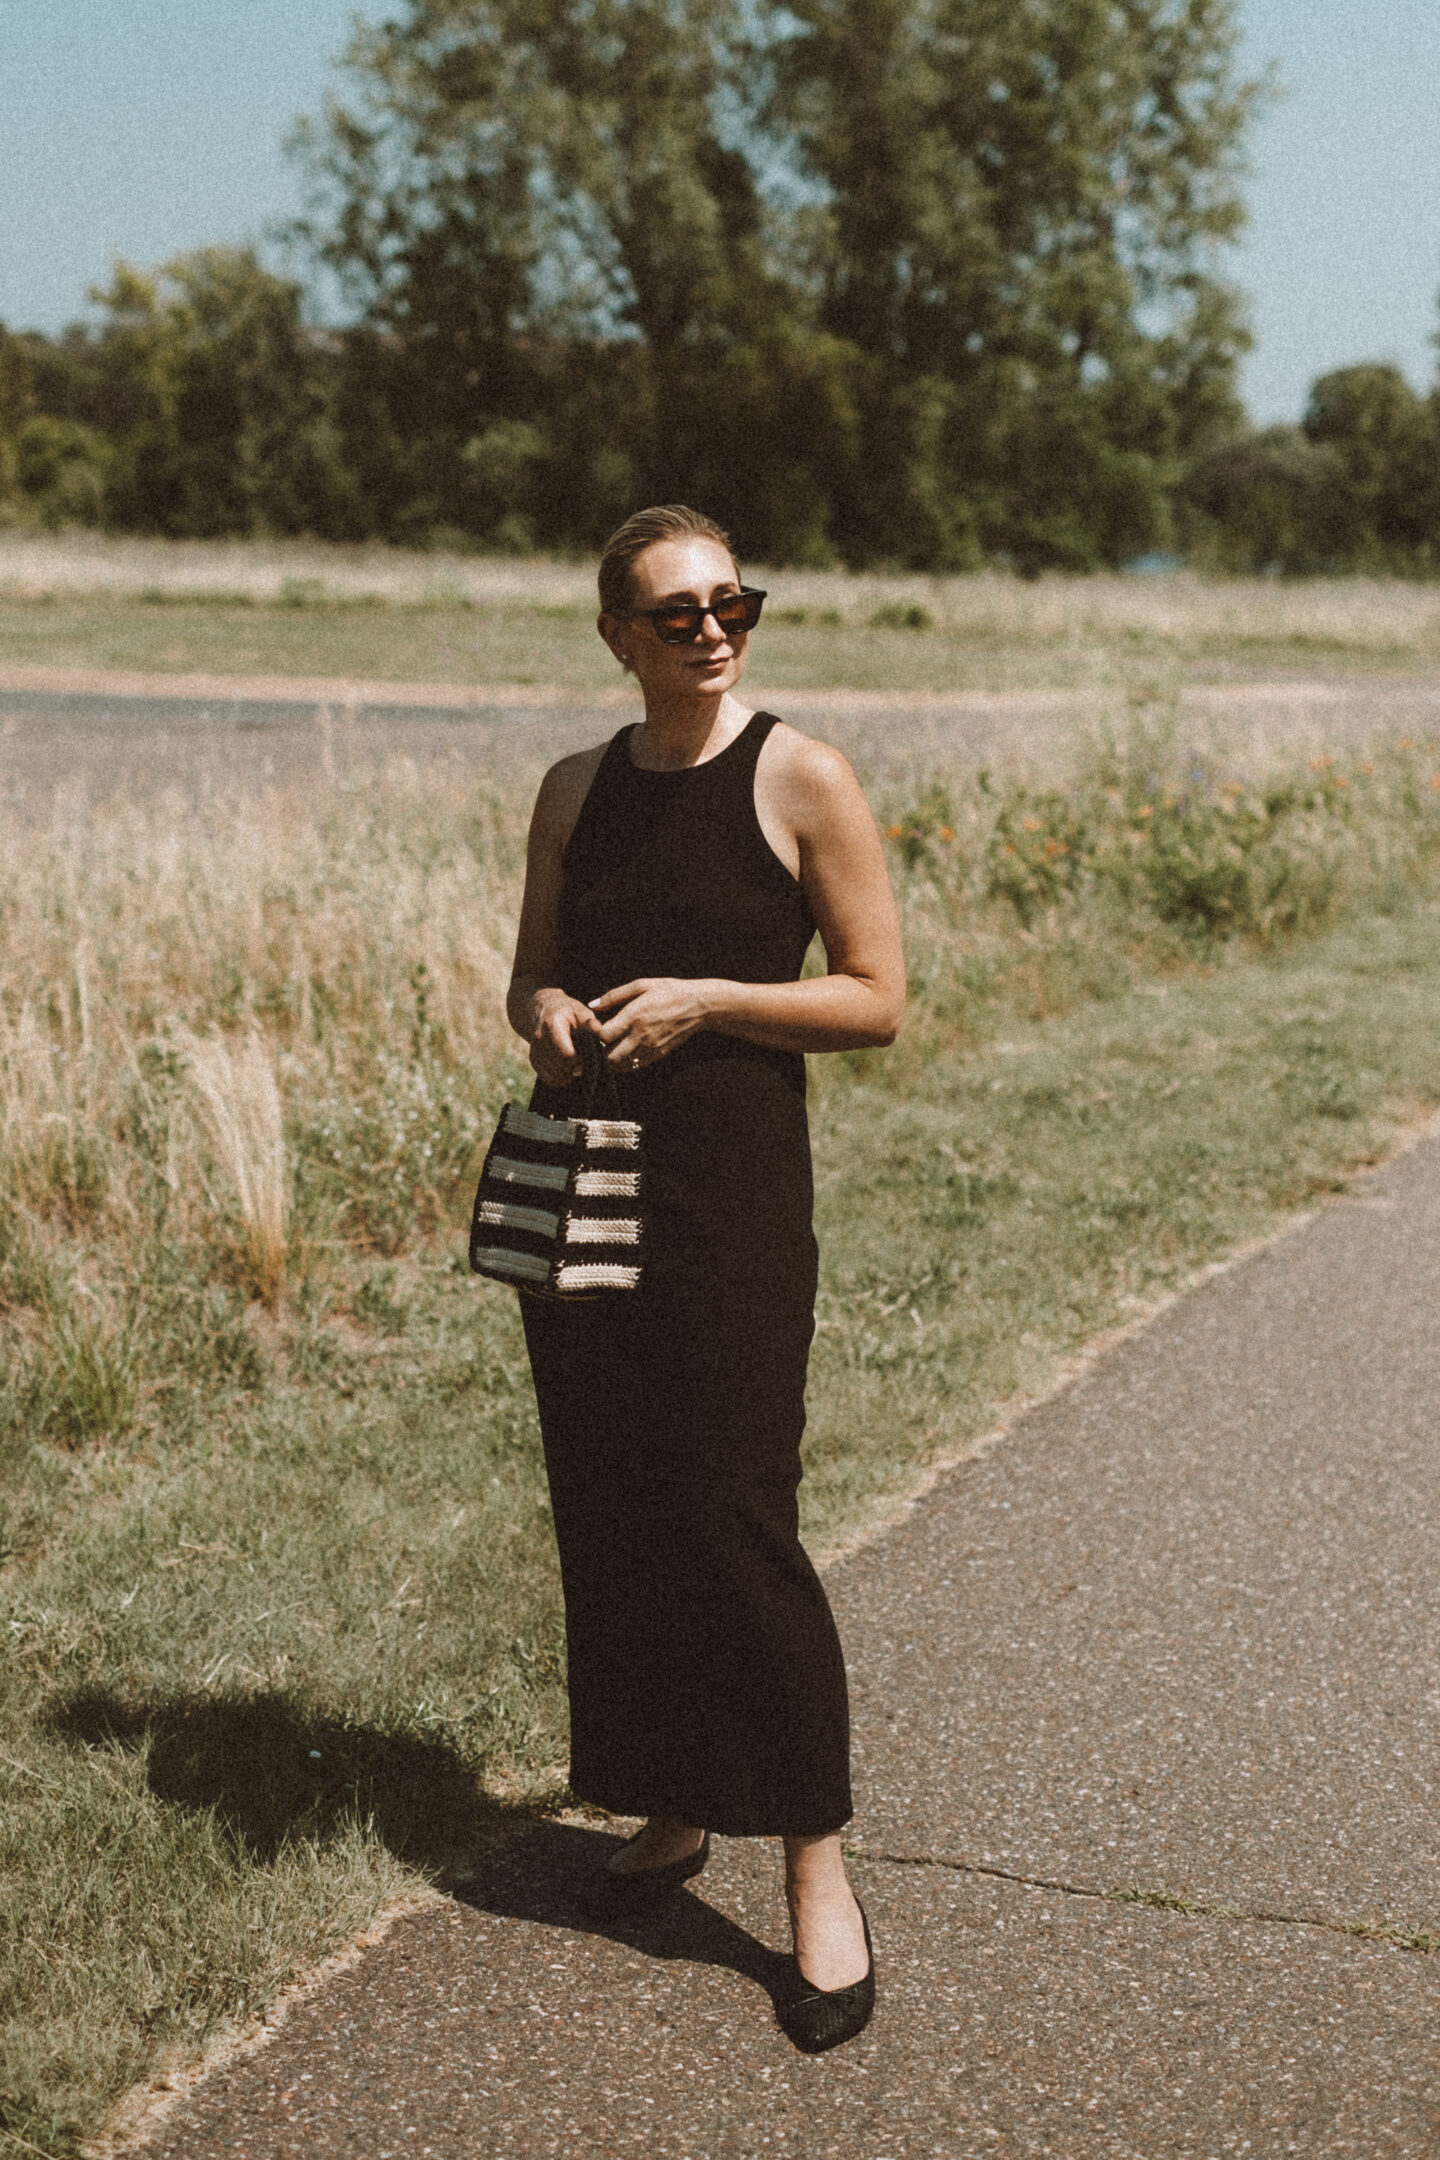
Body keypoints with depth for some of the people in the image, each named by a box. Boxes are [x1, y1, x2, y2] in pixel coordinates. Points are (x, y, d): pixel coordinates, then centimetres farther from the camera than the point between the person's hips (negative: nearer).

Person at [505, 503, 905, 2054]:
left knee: (734, 1517, -7)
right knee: (605, 1508, 8)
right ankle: (669, 1811, 25)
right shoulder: (576, 790, 10)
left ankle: (816, 1868, 4)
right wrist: (546, 1015, -4)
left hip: (732, 1183, -5)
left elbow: (876, 1001, -4)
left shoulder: (802, 781, -4)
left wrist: (706, 1000, -16)